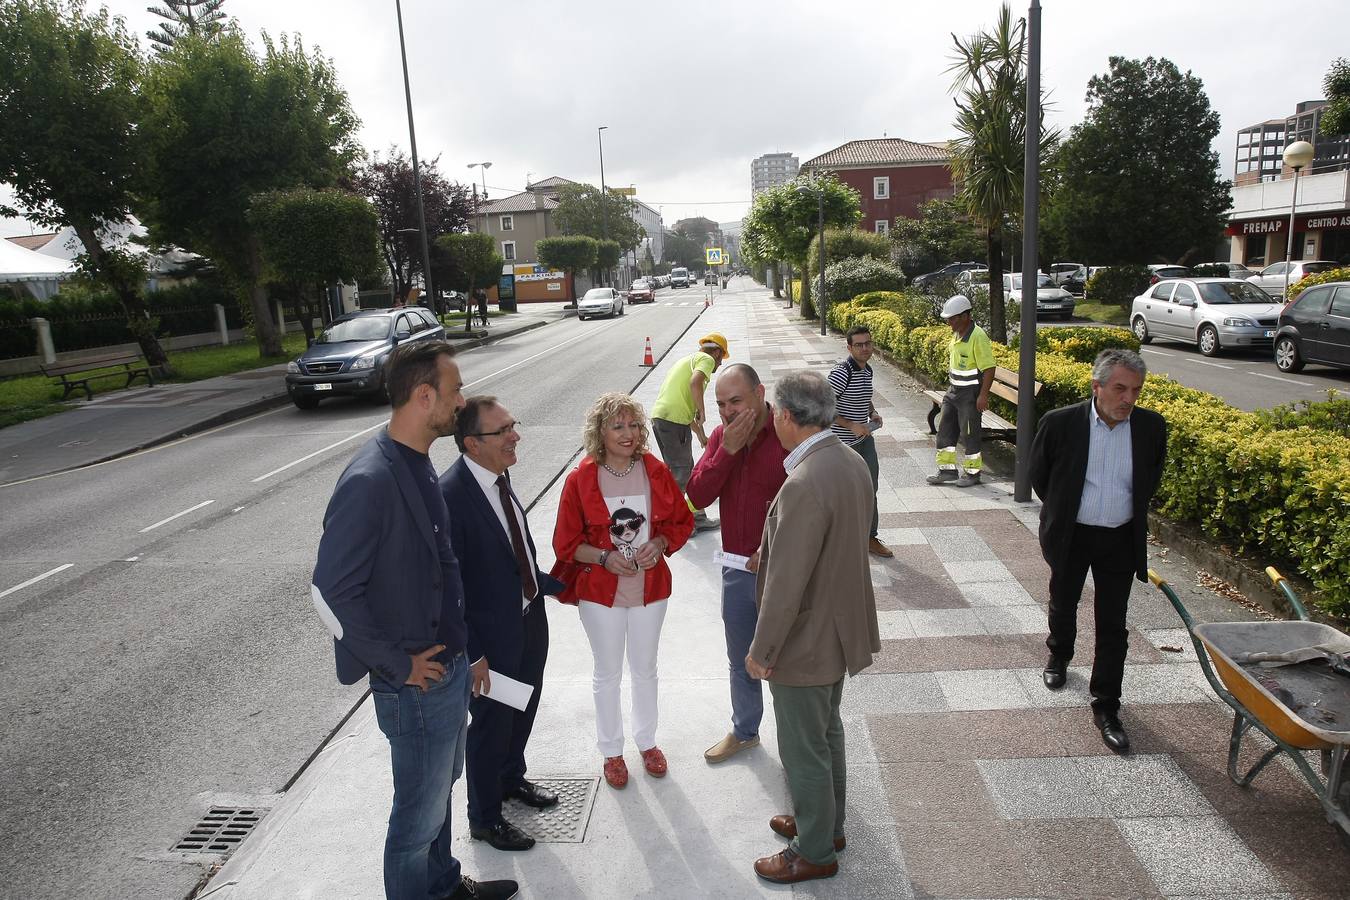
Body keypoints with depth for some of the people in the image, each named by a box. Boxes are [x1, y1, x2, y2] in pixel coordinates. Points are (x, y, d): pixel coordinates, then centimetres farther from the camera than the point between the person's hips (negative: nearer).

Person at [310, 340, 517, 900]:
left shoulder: (418, 464, 2)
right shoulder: (369, 481, -26)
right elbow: (332, 593, -27)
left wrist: (456, 654, 10)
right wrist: (398, 666, -18)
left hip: (450, 666, 9)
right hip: (417, 685, -9)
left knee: (440, 790, 27)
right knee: (419, 812, 12)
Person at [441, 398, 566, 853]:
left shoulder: (500, 475, -2)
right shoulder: (450, 496, -28)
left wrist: (550, 584, 15)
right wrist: (472, 655, -20)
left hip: (529, 622, 8)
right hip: (492, 635, -8)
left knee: (522, 710, 27)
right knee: (490, 725, 14)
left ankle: (512, 778, 54)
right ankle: (484, 818, 38)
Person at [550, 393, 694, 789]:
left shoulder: (656, 472, -7)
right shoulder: (580, 479, -13)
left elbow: (682, 521, 3)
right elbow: (566, 543, -7)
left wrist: (660, 544, -15)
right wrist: (605, 557, -21)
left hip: (649, 588, 2)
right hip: (600, 592, -2)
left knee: (645, 669, 19)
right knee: (607, 673, 15)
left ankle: (647, 741, 42)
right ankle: (611, 750, 36)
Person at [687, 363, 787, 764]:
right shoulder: (720, 436, 0)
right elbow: (697, 495, -8)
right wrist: (728, 450, -18)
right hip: (736, 568, 6)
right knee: (741, 660, 23)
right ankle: (744, 731, 46)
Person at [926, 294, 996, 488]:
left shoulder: (978, 337, -20)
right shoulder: (957, 334, 7)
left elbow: (989, 368, -20)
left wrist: (983, 395, -23)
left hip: (970, 394, -9)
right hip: (954, 390, 9)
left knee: (969, 434, 2)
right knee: (945, 430, 11)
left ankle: (972, 473, 16)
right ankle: (947, 470, 20)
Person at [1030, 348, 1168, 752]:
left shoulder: (1151, 427, -10)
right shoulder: (1060, 423, -17)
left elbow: (1152, 478, 10)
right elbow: (1038, 474, 0)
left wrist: (1133, 512, 11)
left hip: (1120, 540, 1)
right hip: (1070, 535, -1)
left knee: (1112, 625, 4)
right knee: (1063, 604, 21)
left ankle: (1106, 707, 16)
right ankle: (1059, 655, 50)